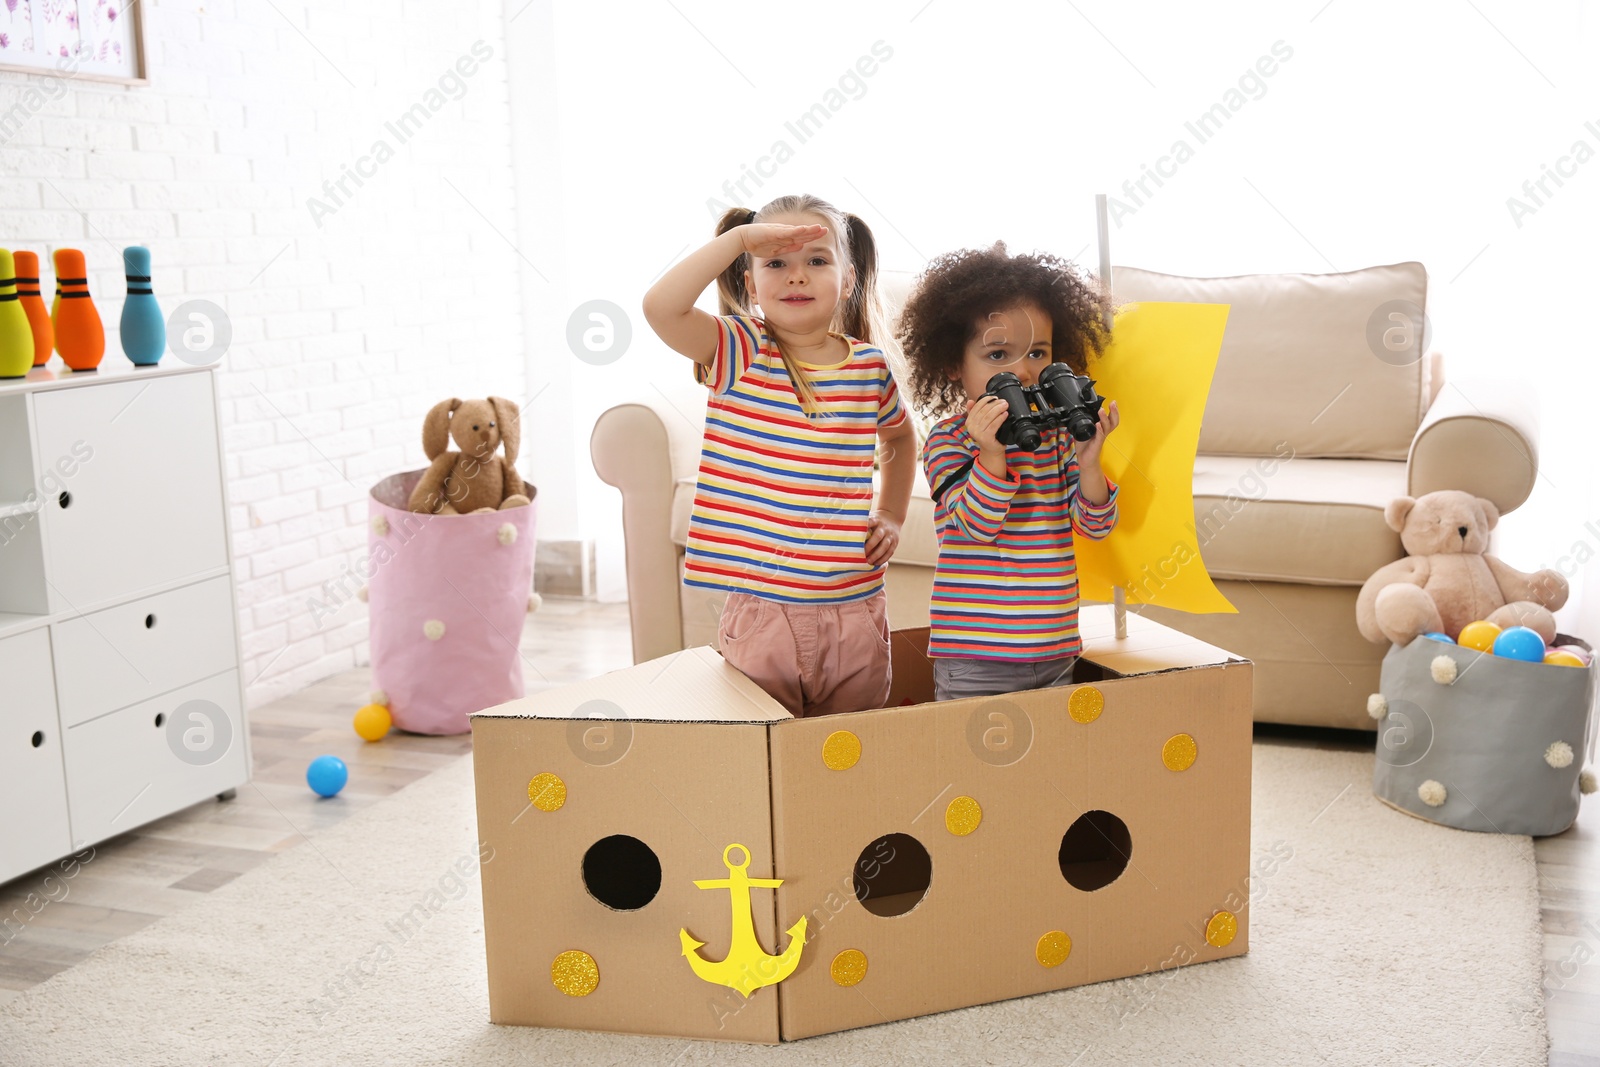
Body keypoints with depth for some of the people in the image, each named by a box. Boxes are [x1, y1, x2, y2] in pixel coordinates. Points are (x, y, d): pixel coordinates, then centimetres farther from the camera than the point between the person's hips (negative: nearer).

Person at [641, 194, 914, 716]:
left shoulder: (869, 366, 4)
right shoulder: (738, 352, -5)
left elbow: (899, 436, 26)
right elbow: (661, 306, -25)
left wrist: (891, 516, 16)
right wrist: (740, 237, -23)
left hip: (854, 615, 3)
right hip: (761, 617, -3)